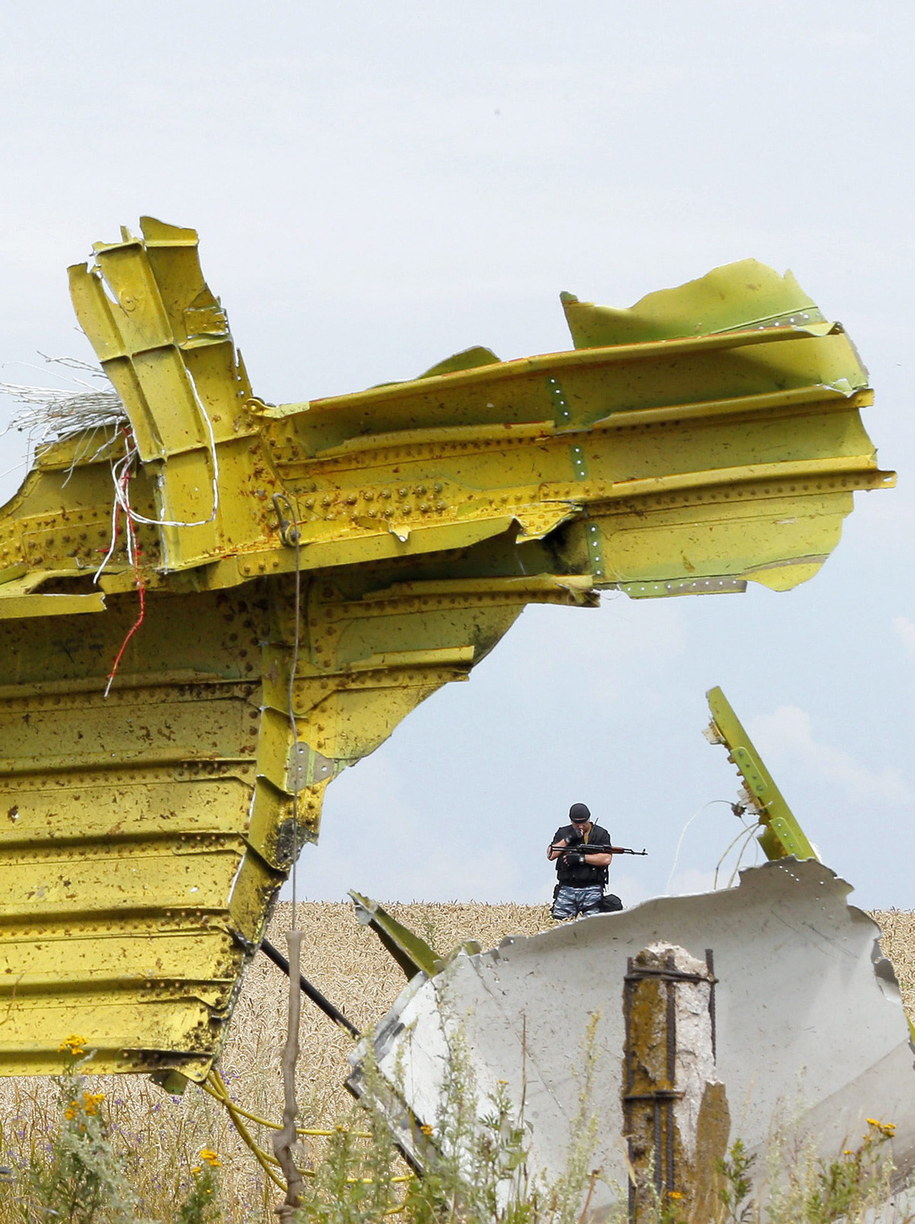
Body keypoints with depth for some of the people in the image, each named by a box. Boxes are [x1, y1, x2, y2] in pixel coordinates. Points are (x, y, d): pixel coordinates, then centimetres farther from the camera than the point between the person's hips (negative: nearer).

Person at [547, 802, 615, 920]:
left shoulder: (600, 834, 5)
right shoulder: (563, 833, 14)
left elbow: (606, 859, -8)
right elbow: (550, 855, 3)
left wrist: (581, 858, -13)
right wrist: (568, 839, -7)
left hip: (591, 890, -2)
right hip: (566, 888, 2)